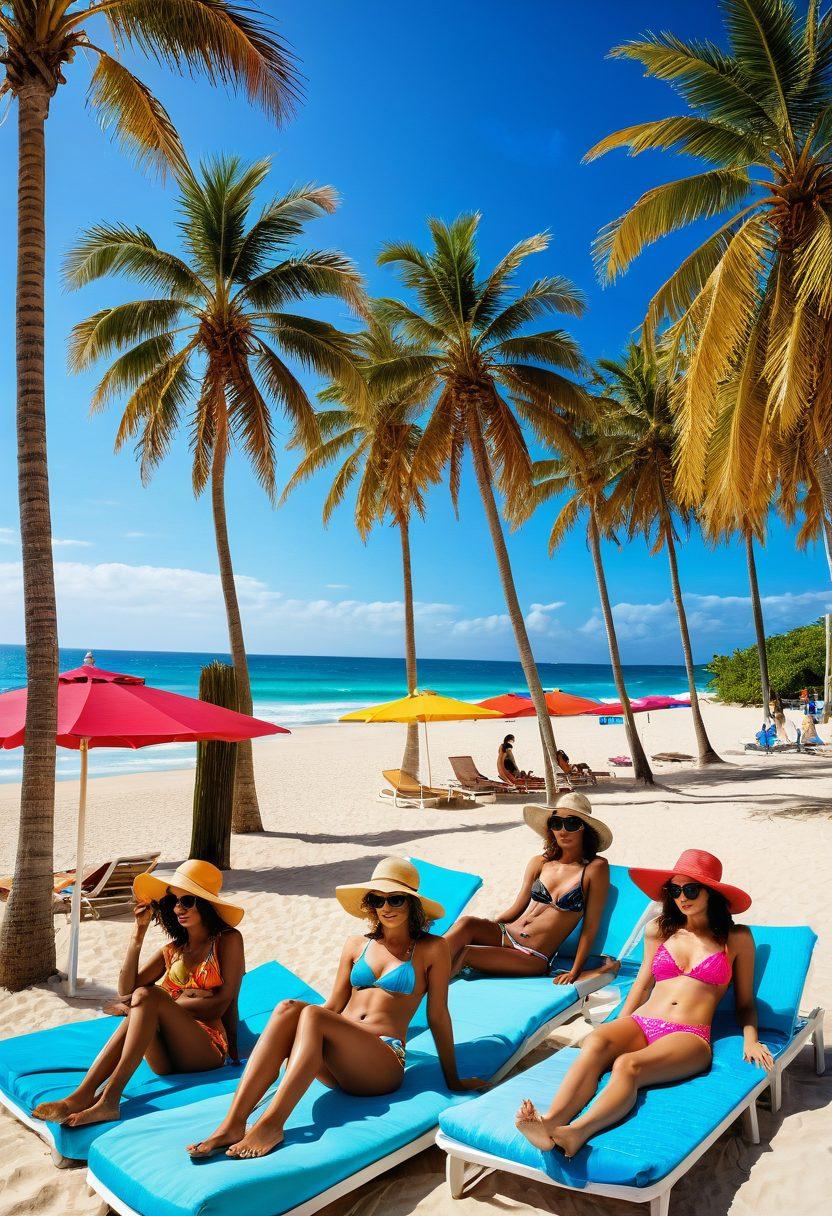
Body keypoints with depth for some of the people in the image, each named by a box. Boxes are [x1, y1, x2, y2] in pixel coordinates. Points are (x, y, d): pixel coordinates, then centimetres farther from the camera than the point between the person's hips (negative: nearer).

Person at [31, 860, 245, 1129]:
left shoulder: (228, 940, 2)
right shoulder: (173, 949, 18)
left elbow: (220, 1004, -7)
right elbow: (126, 990, 5)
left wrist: (155, 1003, -11)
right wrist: (138, 933, -1)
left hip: (207, 1049, -4)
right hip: (168, 1061, 4)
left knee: (146, 996, -26)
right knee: (138, 1007, -27)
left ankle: (109, 1098, -35)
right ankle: (82, 1095, -37)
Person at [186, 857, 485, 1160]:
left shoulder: (431, 949, 5)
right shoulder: (357, 945, 17)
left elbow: (438, 1015, 6)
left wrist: (452, 1080, 9)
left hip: (384, 1063, -4)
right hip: (335, 1069, 4)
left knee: (311, 1014, -30)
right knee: (287, 1008, -27)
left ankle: (271, 1124, -36)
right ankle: (232, 1124, -34)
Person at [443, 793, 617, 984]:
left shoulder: (596, 868, -4)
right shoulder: (540, 863, 9)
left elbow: (590, 927, -4)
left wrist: (574, 972, -8)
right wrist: (484, 929, 5)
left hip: (534, 959, -4)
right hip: (505, 933, 4)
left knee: (463, 954, -30)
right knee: (466, 923, -29)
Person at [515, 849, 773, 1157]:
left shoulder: (737, 938, 11)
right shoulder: (659, 930, 18)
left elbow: (745, 1002, 18)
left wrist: (750, 1040, 1)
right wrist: (619, 1029, 20)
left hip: (689, 1037, -3)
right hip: (640, 1024, 3)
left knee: (628, 1065, -37)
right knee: (594, 1042, -34)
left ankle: (575, 1134, -59)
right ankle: (550, 1123, -54)